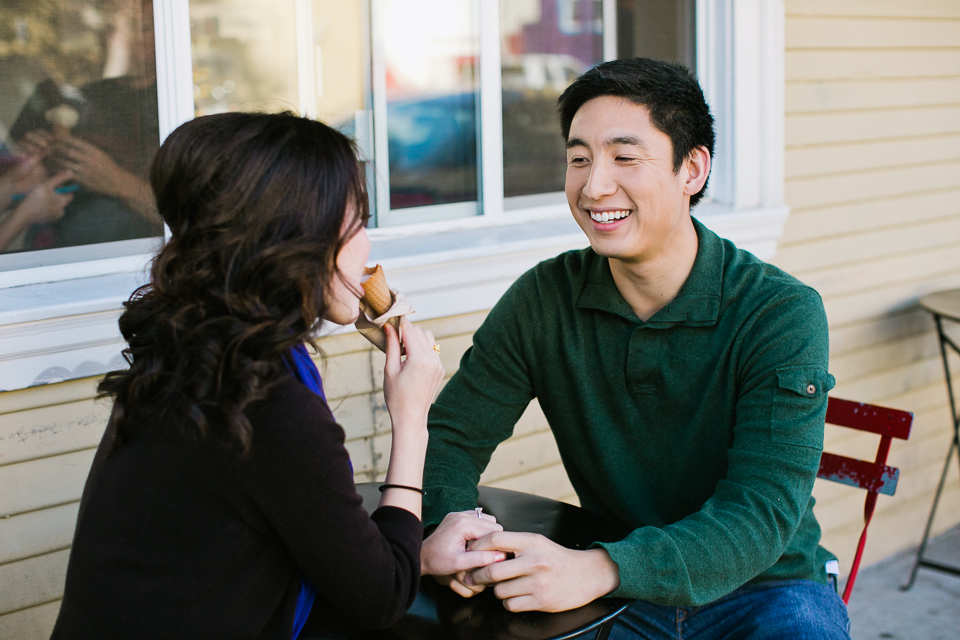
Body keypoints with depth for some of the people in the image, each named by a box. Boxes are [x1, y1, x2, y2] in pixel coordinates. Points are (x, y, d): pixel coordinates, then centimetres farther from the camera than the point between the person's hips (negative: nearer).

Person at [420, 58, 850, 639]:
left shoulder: (782, 314, -16)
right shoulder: (544, 299, -5)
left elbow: (760, 515, -24)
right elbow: (449, 436, -1)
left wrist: (598, 569, -41)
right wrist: (452, 524, -26)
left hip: (762, 590, -1)